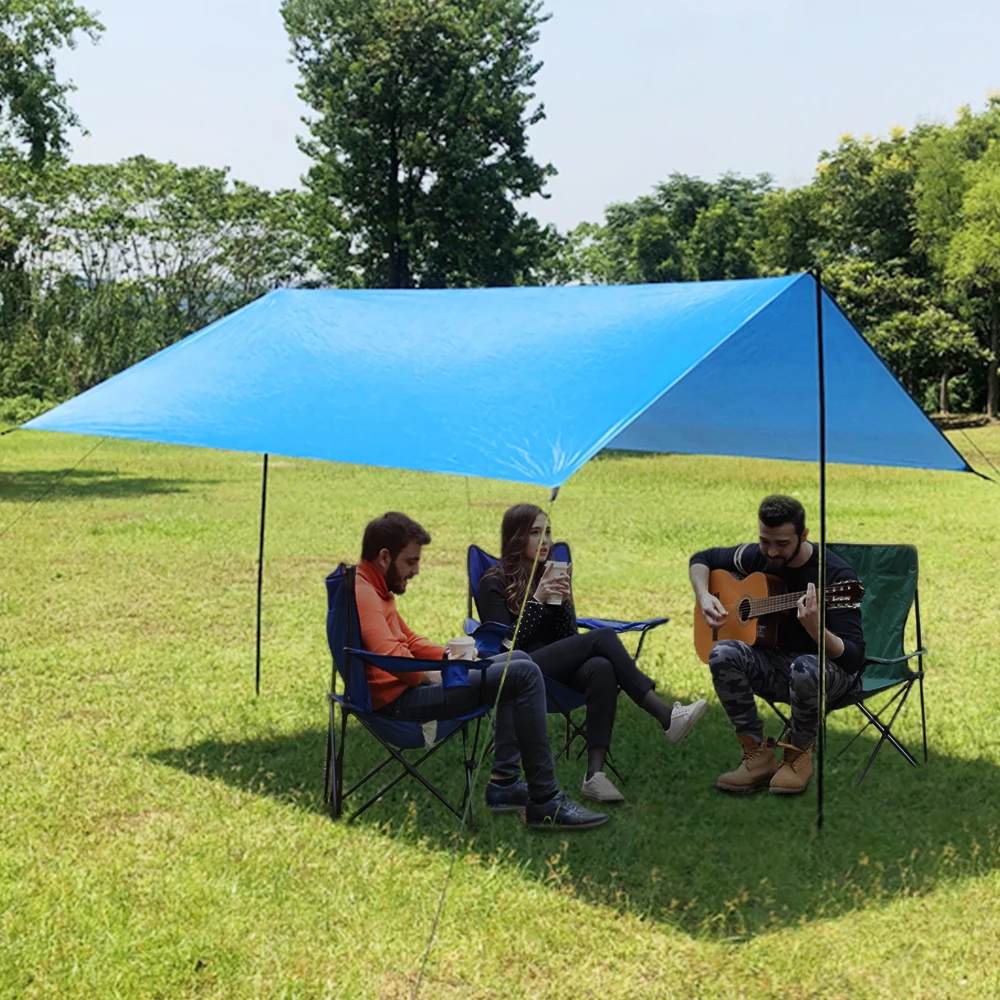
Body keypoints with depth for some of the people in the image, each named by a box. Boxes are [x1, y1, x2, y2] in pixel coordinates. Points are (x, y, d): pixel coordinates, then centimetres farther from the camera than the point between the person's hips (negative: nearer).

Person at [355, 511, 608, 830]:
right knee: (524, 674, -15)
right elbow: (389, 655, -30)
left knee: (518, 662, 20)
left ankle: (505, 785, 14)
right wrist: (430, 675, -14)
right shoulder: (362, 593, -17)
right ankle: (544, 802, -12)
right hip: (399, 701, -12)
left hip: (408, 687, 12)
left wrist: (447, 655, 12)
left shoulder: (373, 589, 18)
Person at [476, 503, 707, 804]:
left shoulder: (554, 576, 19)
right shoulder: (493, 584, 3)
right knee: (602, 637, -25)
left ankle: (595, 773, -40)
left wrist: (562, 601, -6)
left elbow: (568, 640, 10)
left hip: (557, 670, 5)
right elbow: (507, 644, -9)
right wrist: (536, 600, -15)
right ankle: (667, 719, -28)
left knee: (602, 668, -32)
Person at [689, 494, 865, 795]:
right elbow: (702, 559, 15)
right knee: (722, 654, -26)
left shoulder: (837, 575, -20)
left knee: (805, 669, -40)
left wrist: (816, 629, -45)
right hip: (776, 663, 5)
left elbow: (854, 658, -25)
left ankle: (799, 754, -11)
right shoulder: (758, 557, -3)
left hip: (832, 671, -5)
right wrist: (704, 596, -6)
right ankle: (758, 756, -14)